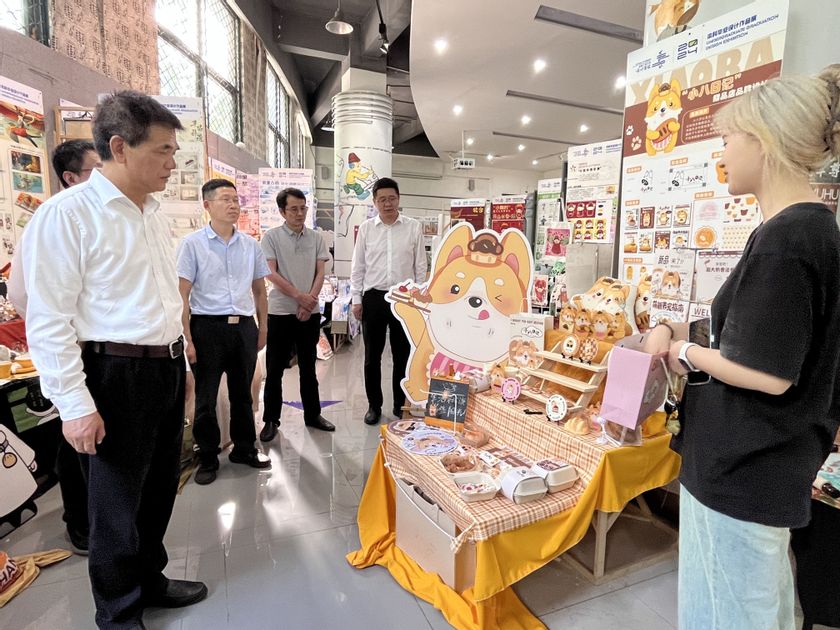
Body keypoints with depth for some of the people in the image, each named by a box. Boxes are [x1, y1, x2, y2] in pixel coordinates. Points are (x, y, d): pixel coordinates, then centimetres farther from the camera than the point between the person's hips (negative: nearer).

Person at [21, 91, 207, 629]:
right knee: (118, 502, 10)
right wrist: (76, 405, -16)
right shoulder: (66, 214, -14)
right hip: (118, 375, -7)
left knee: (160, 489, 20)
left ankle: (150, 580, 43)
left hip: (168, 367, 7)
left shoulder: (155, 213, 9)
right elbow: (49, 321, -15)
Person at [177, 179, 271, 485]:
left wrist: (262, 328, 13)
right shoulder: (192, 244, -5)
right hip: (207, 326, -3)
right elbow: (182, 295, -7)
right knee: (206, 398, 9)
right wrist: (187, 339, -11)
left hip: (244, 326, 4)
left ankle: (244, 449, 34)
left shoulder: (250, 244, 7)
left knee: (242, 394, 16)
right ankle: (208, 458, 27)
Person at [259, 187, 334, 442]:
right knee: (274, 369, 5)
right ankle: (271, 420, 18)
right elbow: (271, 274, -8)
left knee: (308, 367, 13)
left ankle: (313, 414, 25)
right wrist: (299, 296, -14)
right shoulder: (271, 237, -2)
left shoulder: (316, 238, 7)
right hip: (280, 312, -2)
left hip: (310, 313, 3)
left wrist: (309, 301, -11)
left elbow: (320, 274, 3)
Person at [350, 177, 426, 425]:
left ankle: (400, 404, 25)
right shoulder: (366, 228, 3)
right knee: (372, 356, 8)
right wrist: (356, 299, 1)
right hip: (373, 298, 1)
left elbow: (420, 266, 3)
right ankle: (374, 405, 24)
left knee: (403, 355, 9)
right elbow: (358, 267, 6)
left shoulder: (413, 227, 1)